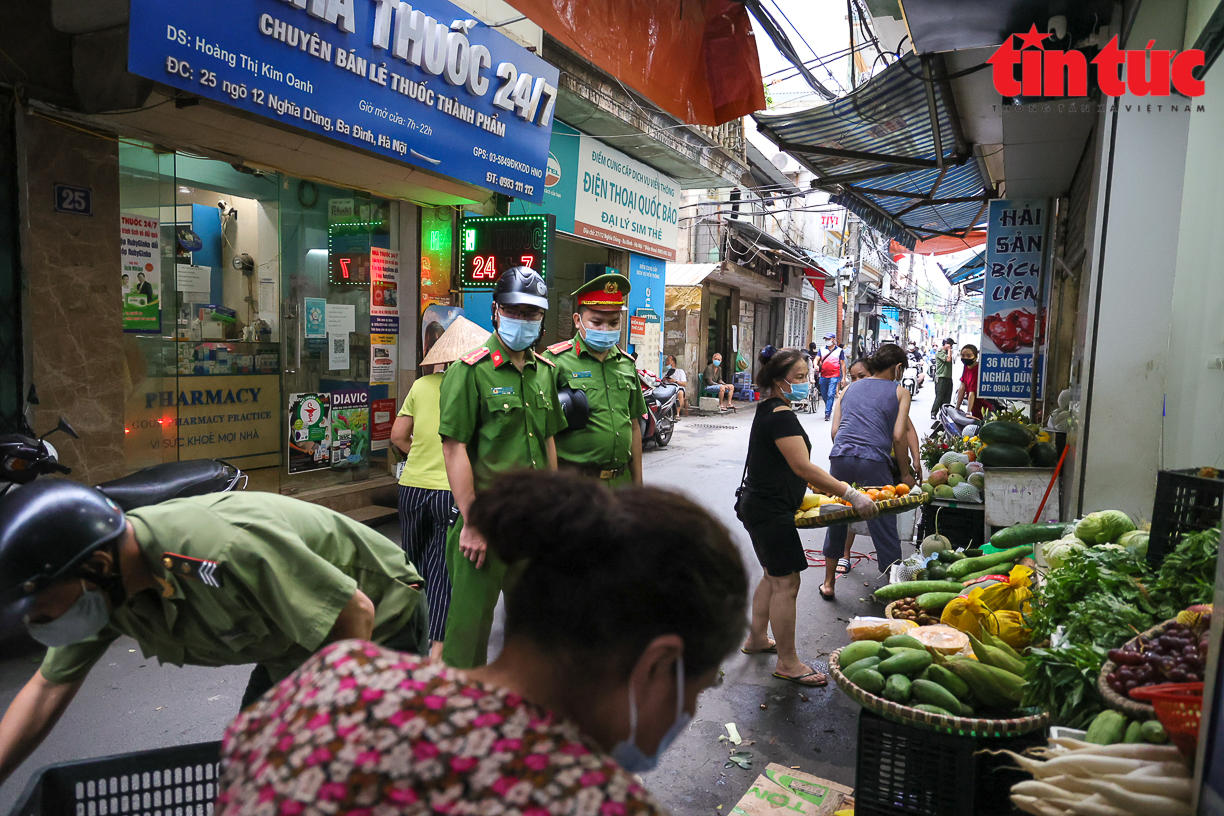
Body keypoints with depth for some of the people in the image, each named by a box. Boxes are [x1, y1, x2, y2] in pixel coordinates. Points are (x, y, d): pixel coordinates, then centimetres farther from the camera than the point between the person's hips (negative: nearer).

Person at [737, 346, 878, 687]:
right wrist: (851, 494, -25)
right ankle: (787, 662, 7)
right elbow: (803, 468, -27)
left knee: (774, 575, 21)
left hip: (761, 506, 11)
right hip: (771, 511, -11)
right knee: (786, 582, -3)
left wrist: (825, 489, 19)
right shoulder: (781, 416, -20)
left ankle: (757, 638, 35)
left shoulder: (769, 410, 12)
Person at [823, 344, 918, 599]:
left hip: (840, 457, 4)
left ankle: (828, 582, 26)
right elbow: (899, 436, 1)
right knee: (884, 526, 5)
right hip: (873, 461, -4)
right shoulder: (899, 393, 12)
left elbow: (835, 430, 14)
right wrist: (905, 473, 9)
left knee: (836, 520, 17)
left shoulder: (850, 388, 22)